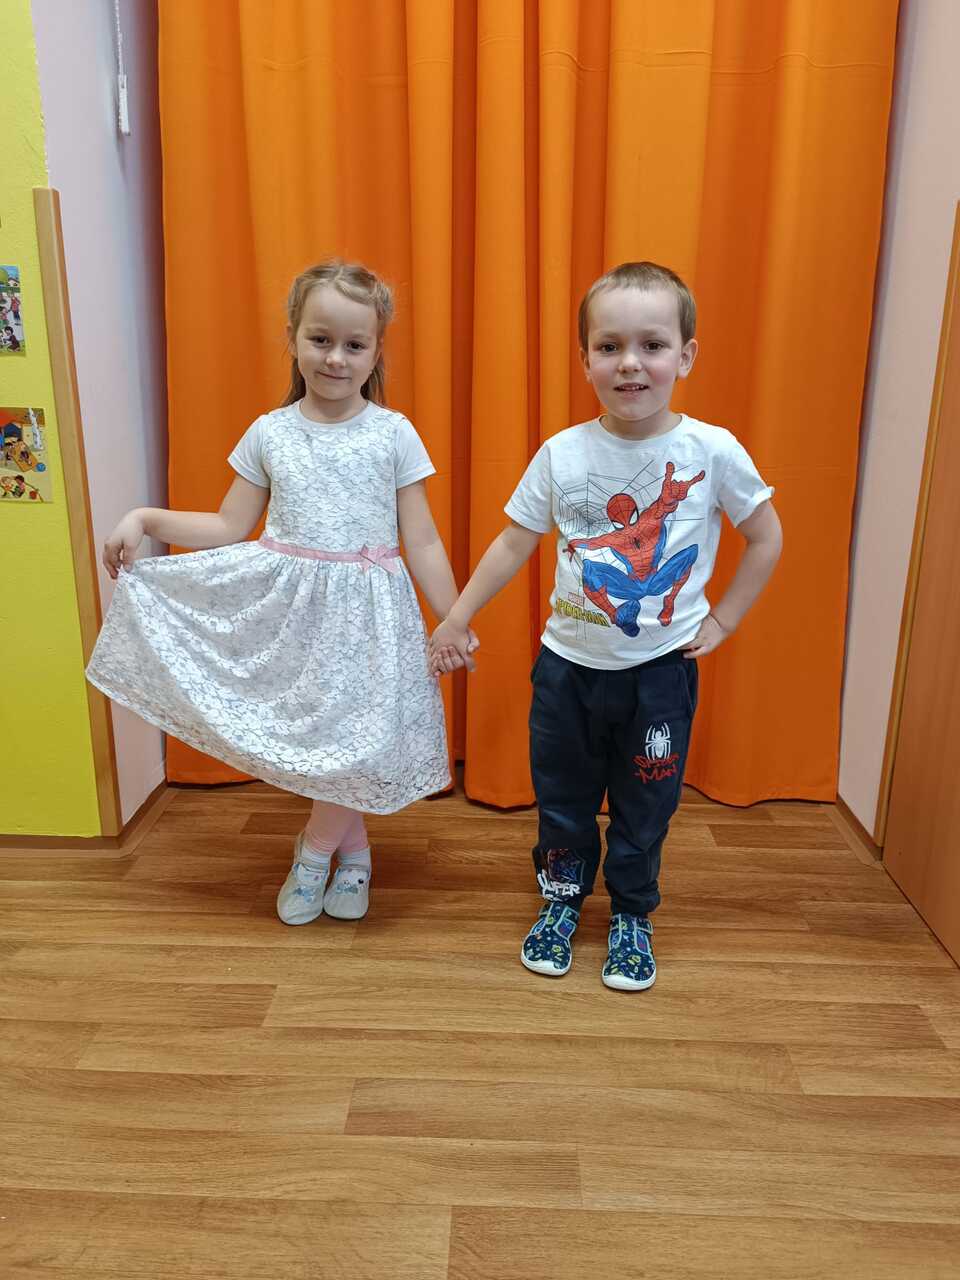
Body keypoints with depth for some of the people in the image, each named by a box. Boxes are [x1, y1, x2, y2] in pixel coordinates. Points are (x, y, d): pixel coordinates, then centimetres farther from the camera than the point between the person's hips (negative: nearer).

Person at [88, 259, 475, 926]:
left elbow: (422, 541, 0)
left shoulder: (394, 434, -3)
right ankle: (354, 850, 31)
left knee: (356, 737, -6)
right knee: (311, 738, 4)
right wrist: (146, 517, -4)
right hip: (288, 604, 2)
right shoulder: (269, 432, 3)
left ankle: (315, 850, 25)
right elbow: (229, 529, 6)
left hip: (365, 610, -1)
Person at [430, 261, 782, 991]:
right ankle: (561, 902, 39)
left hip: (661, 670, -1)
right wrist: (458, 618, 2)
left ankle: (632, 916, 37)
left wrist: (722, 620, -2)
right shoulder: (562, 454, -9)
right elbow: (515, 543, 0)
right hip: (569, 663, 1)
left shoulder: (713, 451, -12)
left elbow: (766, 537, 1)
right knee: (562, 799, 16)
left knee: (644, 806, 14)